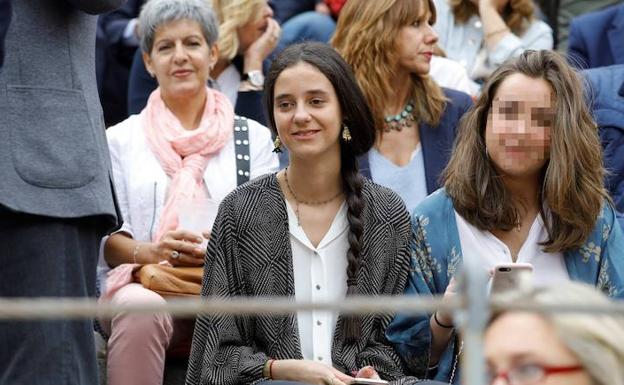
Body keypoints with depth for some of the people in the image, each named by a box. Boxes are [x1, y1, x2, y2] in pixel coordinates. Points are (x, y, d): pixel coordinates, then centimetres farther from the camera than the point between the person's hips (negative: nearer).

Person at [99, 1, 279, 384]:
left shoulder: (254, 138, 17)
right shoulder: (121, 140, 17)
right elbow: (108, 241, 9)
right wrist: (152, 252, -15)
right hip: (144, 281, 0)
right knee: (141, 309, -38)